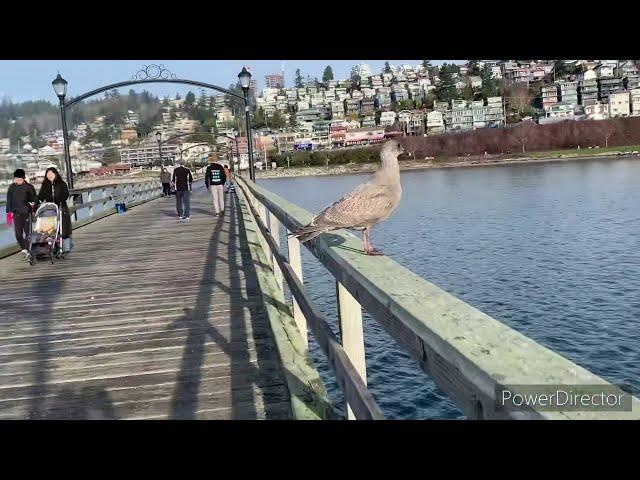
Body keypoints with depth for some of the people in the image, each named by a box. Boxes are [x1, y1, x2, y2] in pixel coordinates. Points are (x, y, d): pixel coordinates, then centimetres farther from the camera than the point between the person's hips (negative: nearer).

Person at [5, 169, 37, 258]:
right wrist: (9, 213, 9)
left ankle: (28, 250, 7)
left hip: (27, 213, -2)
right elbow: (9, 201, 11)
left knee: (28, 233, -2)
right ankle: (24, 248, 22)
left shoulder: (29, 187, -2)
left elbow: (35, 199, 4)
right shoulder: (12, 187, 6)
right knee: (18, 233, 1)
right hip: (16, 214, 3)